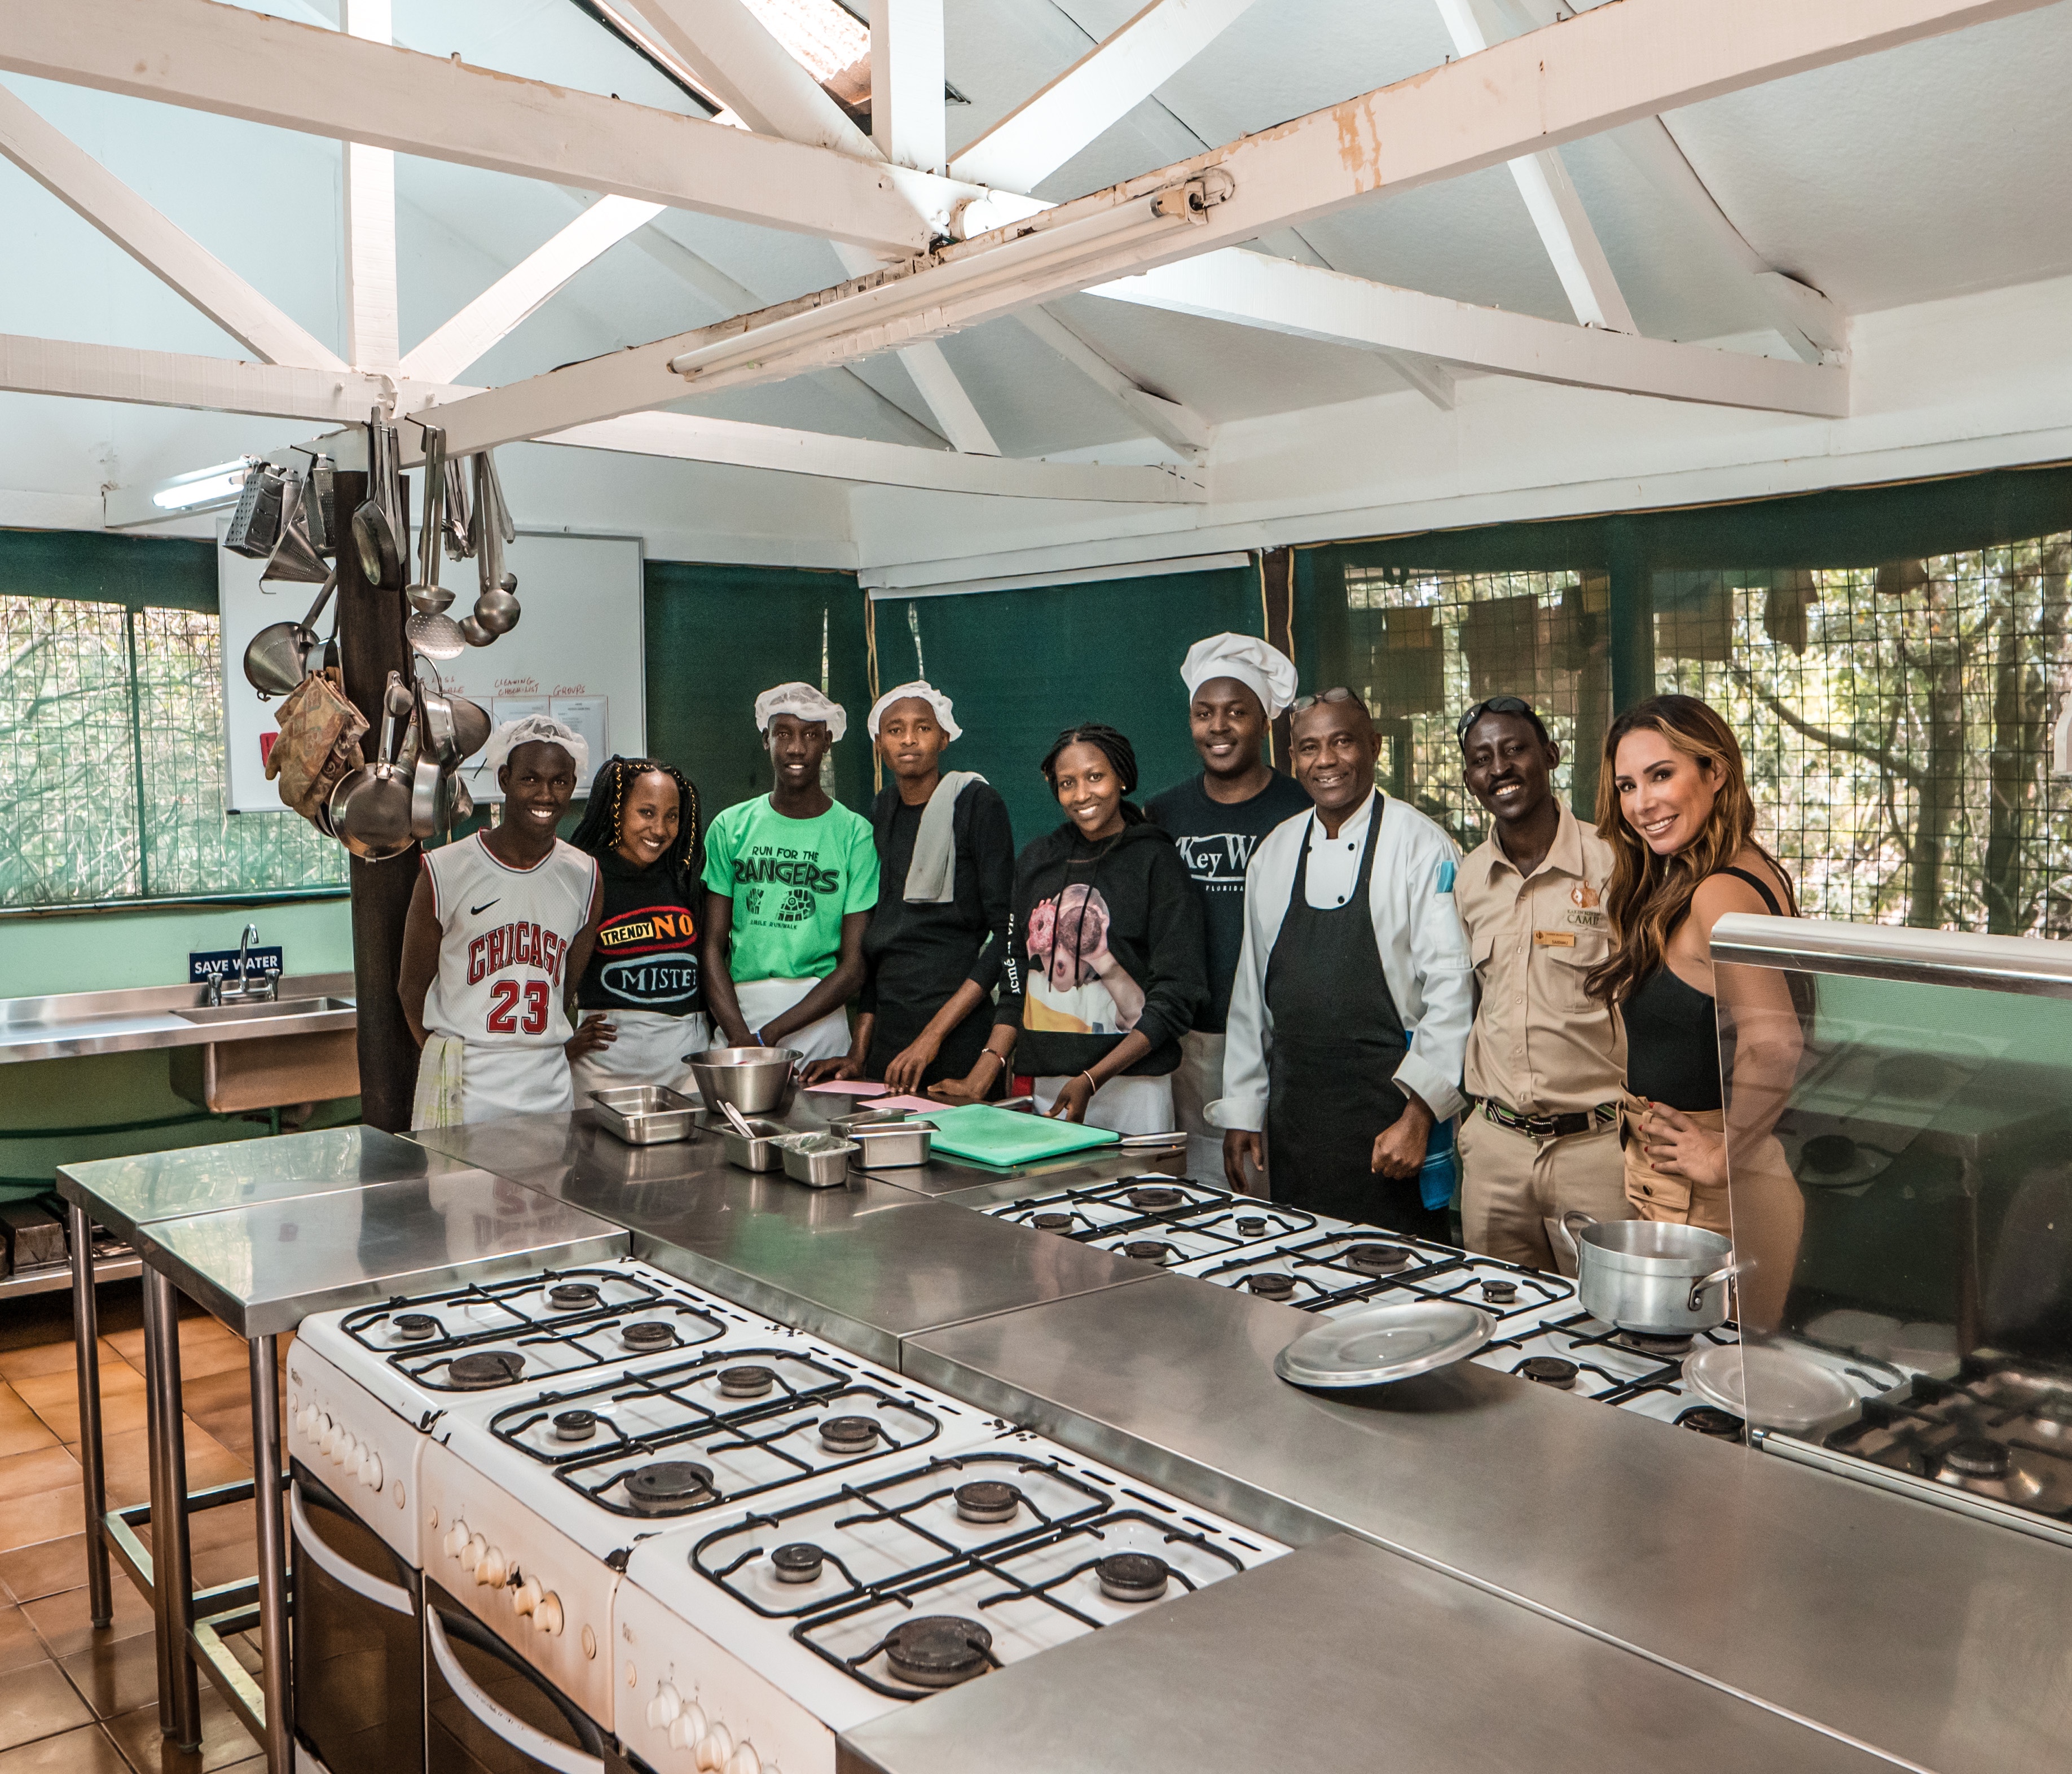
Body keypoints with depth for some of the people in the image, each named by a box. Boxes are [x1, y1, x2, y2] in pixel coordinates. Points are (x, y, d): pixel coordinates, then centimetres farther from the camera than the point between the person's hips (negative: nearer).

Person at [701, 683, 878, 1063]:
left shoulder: (855, 833, 0)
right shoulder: (730, 827, 7)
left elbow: (854, 966, -3)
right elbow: (713, 946, 4)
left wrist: (770, 1033, -11)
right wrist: (739, 1034, -12)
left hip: (819, 1016, -1)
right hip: (736, 1011, 2)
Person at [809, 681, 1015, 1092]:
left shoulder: (977, 803, -6)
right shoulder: (881, 812, 11)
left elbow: (1006, 932, -12)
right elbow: (875, 938, 14)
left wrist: (934, 1033, -16)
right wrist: (858, 1052, 7)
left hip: (962, 1026, -5)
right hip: (887, 1032, 5)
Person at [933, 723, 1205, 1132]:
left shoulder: (1156, 861, -3)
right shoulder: (1036, 860, 12)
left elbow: (1176, 996, -9)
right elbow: (1017, 978, 15)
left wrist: (1090, 1081, -16)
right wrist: (981, 1078, 2)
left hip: (1131, 1090, -4)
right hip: (1046, 1087, 4)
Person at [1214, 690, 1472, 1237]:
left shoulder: (1421, 847, -7)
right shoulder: (1274, 853, 10)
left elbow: (1452, 990, -11)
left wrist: (1418, 1113, -17)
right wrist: (1241, 1111, 13)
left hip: (1387, 1112, -5)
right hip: (1293, 1119, 5)